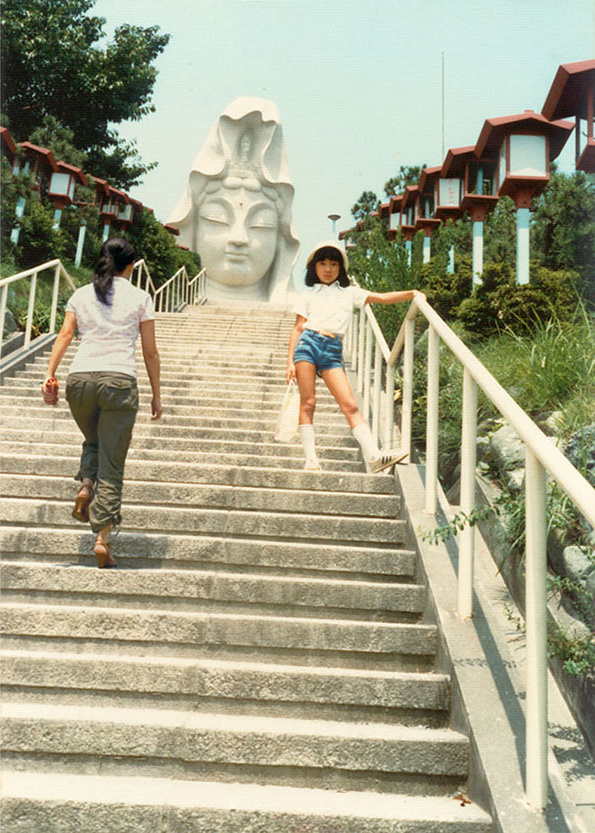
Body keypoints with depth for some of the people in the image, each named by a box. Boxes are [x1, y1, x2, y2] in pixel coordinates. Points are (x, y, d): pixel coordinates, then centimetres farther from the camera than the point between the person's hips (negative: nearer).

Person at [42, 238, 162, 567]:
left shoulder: (81, 295, 16)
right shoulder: (140, 298, 9)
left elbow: (65, 335, 3)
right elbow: (150, 352, 7)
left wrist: (50, 374, -2)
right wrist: (156, 395, 11)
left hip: (79, 378, 3)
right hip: (119, 380, -3)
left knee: (93, 441, 29)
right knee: (112, 463, 2)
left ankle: (86, 485, 2)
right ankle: (102, 537, -4)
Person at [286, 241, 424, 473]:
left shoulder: (349, 293, 22)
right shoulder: (308, 296, 19)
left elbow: (381, 298, 12)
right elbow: (297, 328, 12)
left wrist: (411, 293, -3)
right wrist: (290, 361, 1)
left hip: (333, 350, 1)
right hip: (307, 344, -1)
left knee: (350, 405, -9)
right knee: (307, 403, -6)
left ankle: (373, 456, -18)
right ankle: (311, 459, -4)